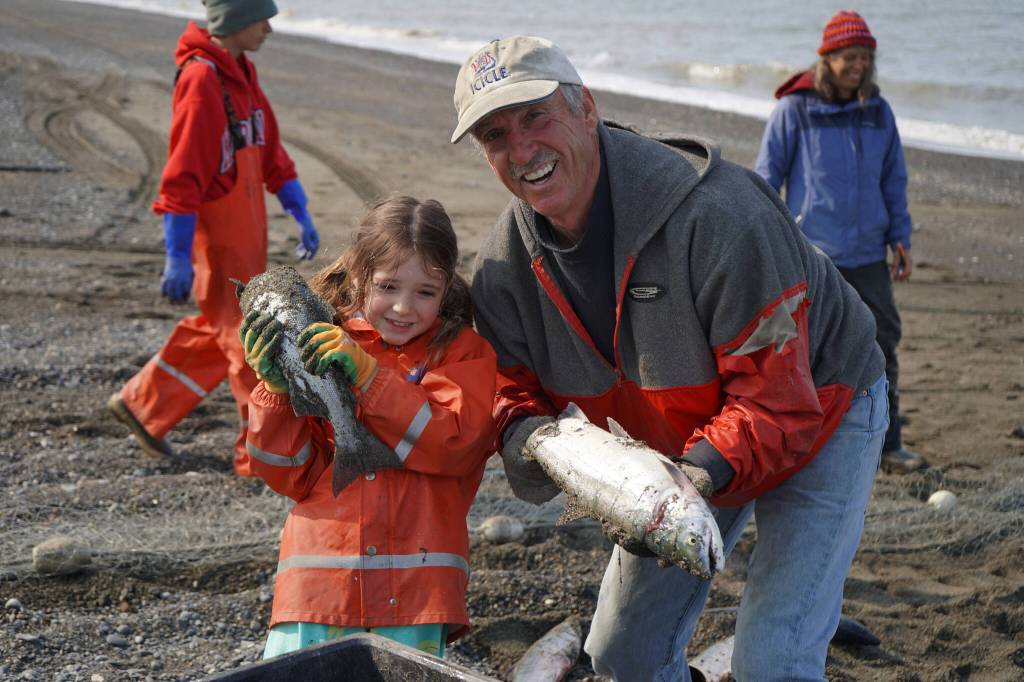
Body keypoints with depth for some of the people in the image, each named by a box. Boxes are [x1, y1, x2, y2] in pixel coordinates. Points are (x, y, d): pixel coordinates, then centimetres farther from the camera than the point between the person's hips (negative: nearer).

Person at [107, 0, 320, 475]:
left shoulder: (241, 73, 12)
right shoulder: (202, 79, -18)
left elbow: (269, 150, 19)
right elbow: (183, 174, -21)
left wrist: (300, 214, 14)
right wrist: (178, 257, -22)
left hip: (245, 232, 9)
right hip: (216, 237, -9)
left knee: (218, 332, 18)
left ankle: (141, 404, 32)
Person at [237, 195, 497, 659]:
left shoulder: (462, 351, 7)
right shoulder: (319, 348, 10)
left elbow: (456, 443, -11)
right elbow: (292, 476, 7)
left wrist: (366, 375, -17)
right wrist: (278, 388, -8)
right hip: (319, 581, 1)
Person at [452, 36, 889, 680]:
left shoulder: (716, 214, -35)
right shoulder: (505, 262, -15)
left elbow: (775, 392, -32)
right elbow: (516, 378, -3)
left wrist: (710, 466, -48)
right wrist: (523, 429, -25)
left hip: (818, 414, -6)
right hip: (676, 445, 6)